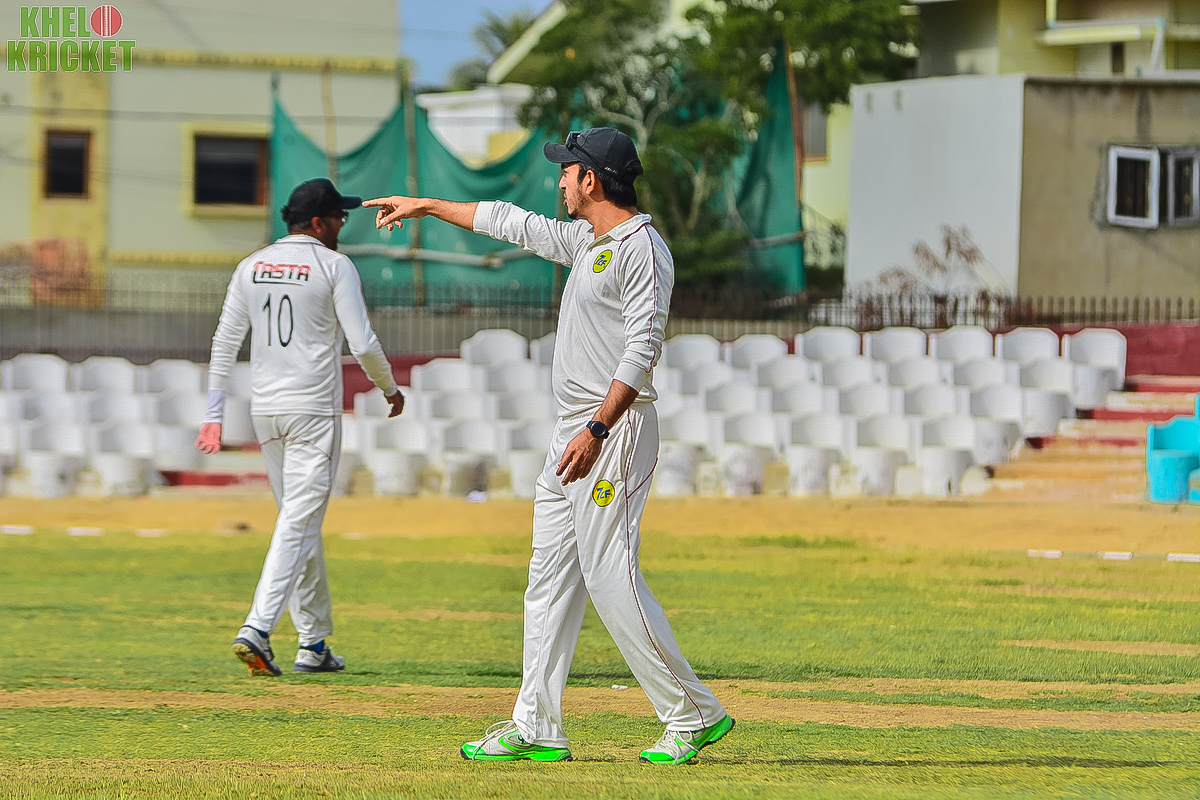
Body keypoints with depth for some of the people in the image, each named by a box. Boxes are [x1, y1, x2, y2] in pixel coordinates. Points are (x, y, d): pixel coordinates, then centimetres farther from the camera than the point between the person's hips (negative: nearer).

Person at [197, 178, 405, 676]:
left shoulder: (252, 266, 8)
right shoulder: (333, 265, -8)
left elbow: (224, 343, 7)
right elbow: (362, 343, -12)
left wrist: (214, 415, 9)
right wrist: (390, 388, 5)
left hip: (265, 411, 6)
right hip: (313, 410, -6)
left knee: (299, 522, 16)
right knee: (299, 524, -8)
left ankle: (314, 644, 19)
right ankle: (257, 630, -22)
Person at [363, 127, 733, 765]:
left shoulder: (641, 248, -14)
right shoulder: (587, 241, 16)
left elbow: (641, 350, -22)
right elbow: (515, 223, 30)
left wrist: (597, 431, -29)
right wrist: (427, 206, 36)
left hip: (616, 430, -10)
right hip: (574, 432, 10)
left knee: (611, 579, -13)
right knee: (550, 576, 8)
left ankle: (693, 714, -7)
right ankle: (536, 729, 10)